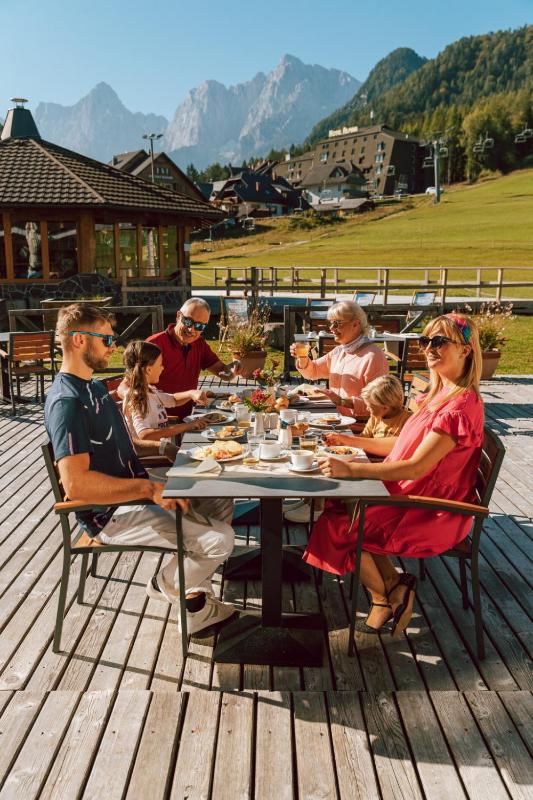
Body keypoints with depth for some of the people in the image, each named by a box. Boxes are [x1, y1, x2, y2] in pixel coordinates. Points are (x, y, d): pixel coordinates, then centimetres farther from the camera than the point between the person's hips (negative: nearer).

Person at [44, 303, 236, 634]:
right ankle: (167, 584, 12)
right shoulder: (67, 402, -21)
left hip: (134, 492, 10)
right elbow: (76, 484, -31)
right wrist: (150, 488, -27)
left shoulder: (96, 387, 13)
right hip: (111, 513, -10)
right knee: (220, 540, -19)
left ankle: (194, 598, 14)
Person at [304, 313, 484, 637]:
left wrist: (350, 470, -32)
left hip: (433, 513, -9)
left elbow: (417, 466, -29)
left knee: (339, 526, -7)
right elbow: (404, 442, 15)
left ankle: (386, 595, 17)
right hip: (410, 495, 9)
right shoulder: (439, 393, 8)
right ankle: (394, 588, 8)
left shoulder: (463, 404, -23)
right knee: (343, 505, 3)